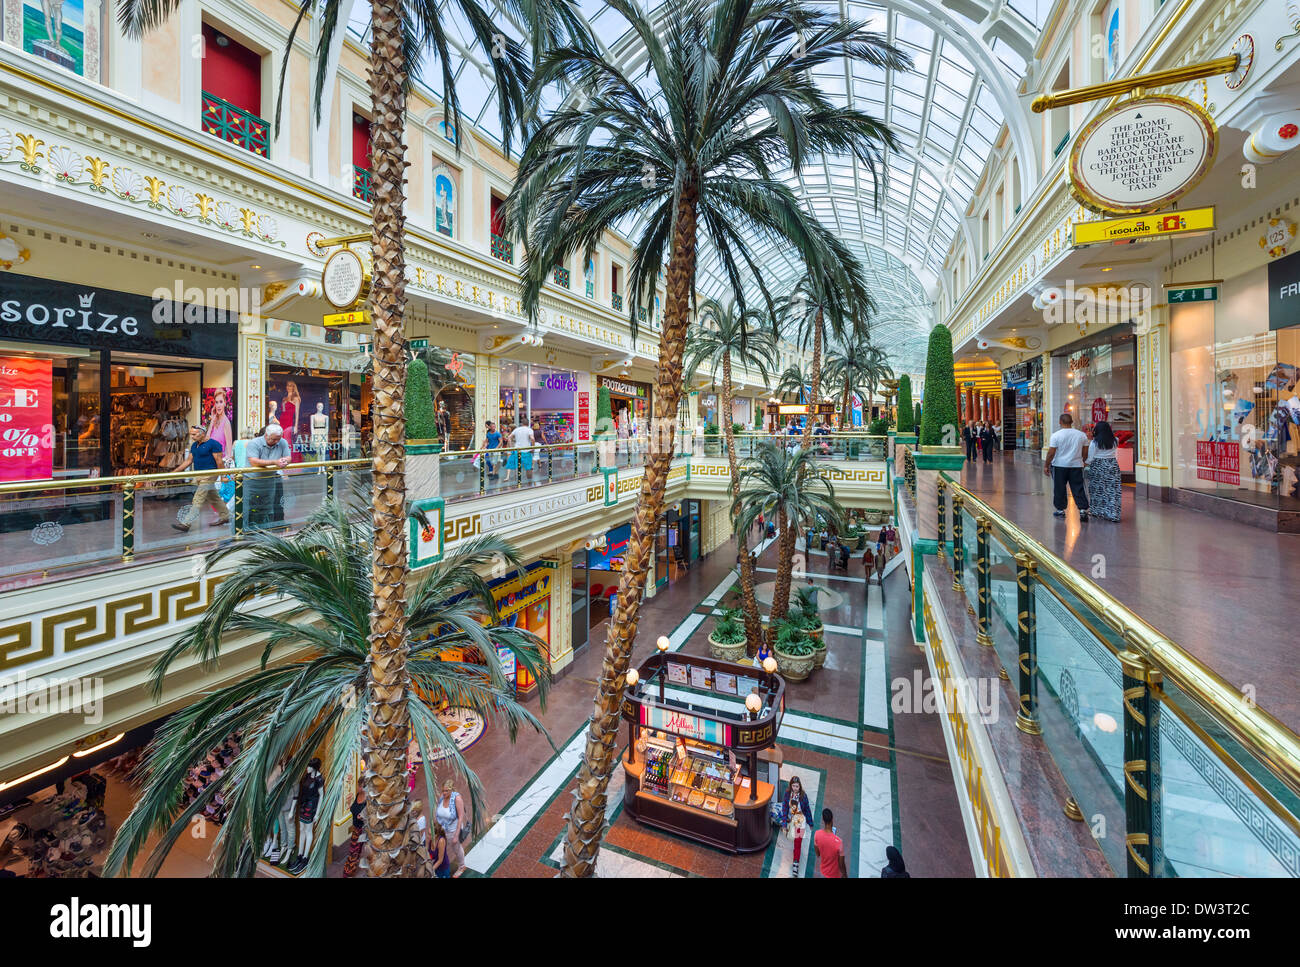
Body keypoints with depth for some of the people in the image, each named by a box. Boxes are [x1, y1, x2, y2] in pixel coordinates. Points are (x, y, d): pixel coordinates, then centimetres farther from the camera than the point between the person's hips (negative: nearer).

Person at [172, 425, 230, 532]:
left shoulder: (213, 444, -11)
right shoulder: (194, 445, 14)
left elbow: (219, 461, -13)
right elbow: (188, 461, 17)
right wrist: (175, 472, 12)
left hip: (209, 476, -9)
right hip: (199, 476, 9)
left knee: (198, 500, -11)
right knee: (214, 498, 15)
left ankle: (187, 524, -13)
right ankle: (225, 516, 26)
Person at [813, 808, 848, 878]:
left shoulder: (817, 834, -22)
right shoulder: (838, 842, -37)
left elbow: (817, 854, -5)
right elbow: (841, 865, -22)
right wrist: (845, 876, -4)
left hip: (824, 870, 4)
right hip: (835, 875, -3)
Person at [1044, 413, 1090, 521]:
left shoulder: (1056, 435, -10)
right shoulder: (1081, 435, 3)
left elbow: (1051, 453, -11)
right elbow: (1085, 453, 8)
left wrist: (1046, 466, -3)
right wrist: (1082, 462, 24)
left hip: (1059, 465, -3)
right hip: (1076, 465, 3)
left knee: (1059, 489, 7)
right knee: (1078, 489, 6)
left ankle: (1060, 510, 15)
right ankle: (1083, 510, -1)